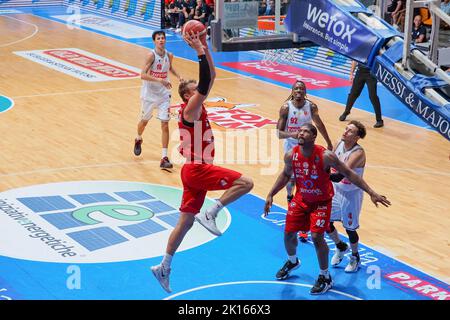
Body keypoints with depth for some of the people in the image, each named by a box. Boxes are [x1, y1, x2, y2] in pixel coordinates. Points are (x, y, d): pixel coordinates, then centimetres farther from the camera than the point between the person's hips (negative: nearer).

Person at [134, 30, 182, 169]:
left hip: (163, 94, 3)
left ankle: (164, 158, -6)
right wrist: (160, 80, -34)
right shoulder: (151, 55, -18)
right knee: (144, 120, 17)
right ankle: (138, 140, 50)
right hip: (149, 94, -3)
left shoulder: (169, 55, -2)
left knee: (165, 125, -7)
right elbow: (143, 75, -26)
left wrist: (178, 76, 4)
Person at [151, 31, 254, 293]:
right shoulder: (190, 110, -14)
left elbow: (211, 77, 14)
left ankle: (164, 267, 19)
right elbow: (205, 83, -26)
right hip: (197, 170, -9)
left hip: (196, 171, 9)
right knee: (245, 183, -16)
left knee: (185, 222, 13)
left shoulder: (198, 108, 11)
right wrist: (200, 50, -23)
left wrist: (204, 47, 8)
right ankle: (209, 214, -11)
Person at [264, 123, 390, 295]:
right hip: (301, 199, 4)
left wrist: (371, 193, -21)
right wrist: (270, 195, 6)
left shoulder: (326, 156, -27)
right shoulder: (291, 155, -14)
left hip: (321, 202, -4)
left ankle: (325, 277, 7)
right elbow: (285, 175, 7)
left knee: (317, 237, -15)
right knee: (288, 233, 8)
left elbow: (349, 174, -19)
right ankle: (292, 261, 43)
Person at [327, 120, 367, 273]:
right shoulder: (339, 144, -6)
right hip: (336, 189, 6)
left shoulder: (358, 153, -29)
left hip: (351, 194, -6)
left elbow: (341, 175, -39)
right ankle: (341, 247, 39)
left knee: (350, 229, 7)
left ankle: (355, 258, 33)